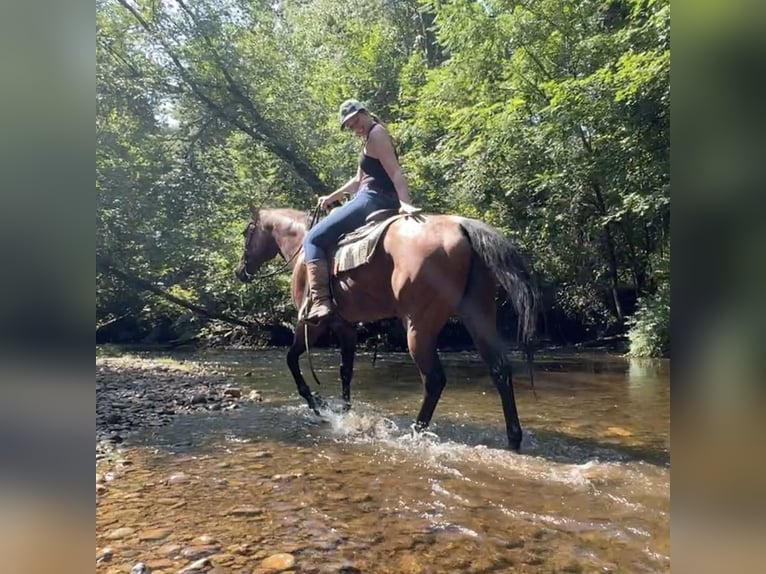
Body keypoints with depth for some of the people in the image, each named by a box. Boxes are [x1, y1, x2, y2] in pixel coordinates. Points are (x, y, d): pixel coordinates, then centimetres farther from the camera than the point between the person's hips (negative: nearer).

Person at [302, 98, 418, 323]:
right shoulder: (369, 139, 25)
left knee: (313, 239, -11)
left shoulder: (376, 133, -6)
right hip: (378, 202, 11)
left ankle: (321, 301, -25)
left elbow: (395, 172, -19)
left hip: (372, 200, -11)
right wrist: (331, 197, 31)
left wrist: (405, 203, -32)